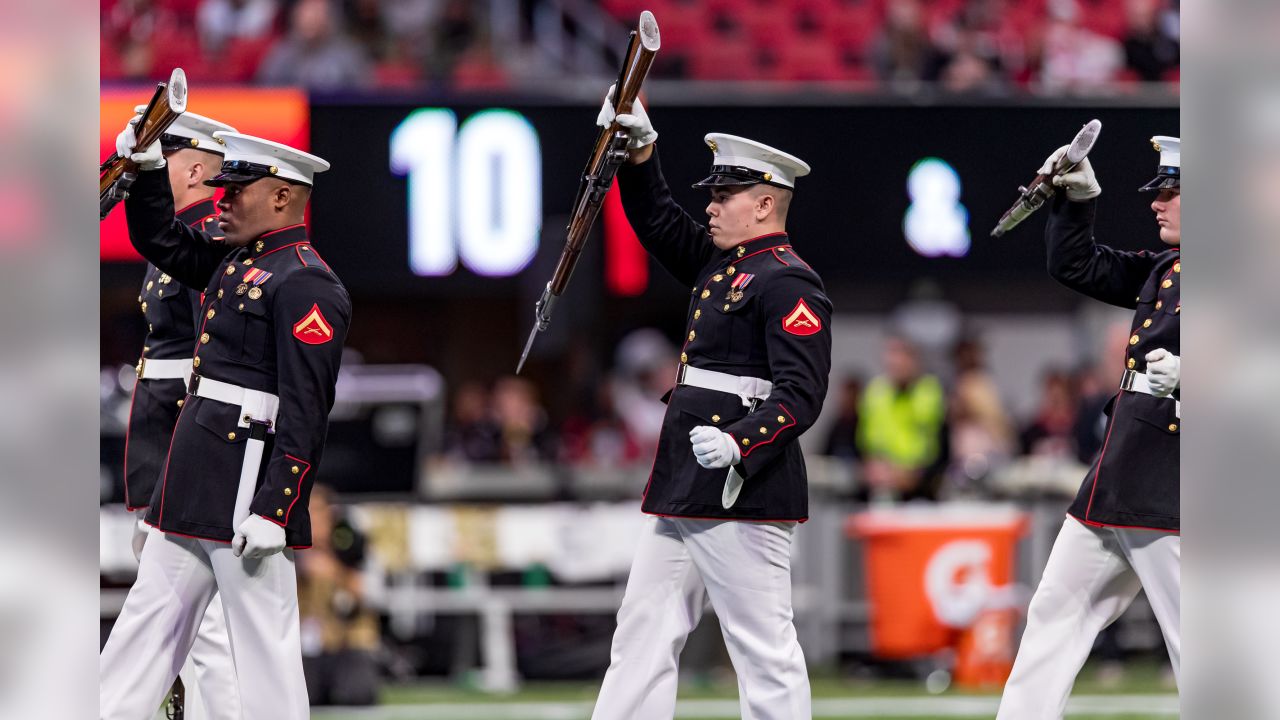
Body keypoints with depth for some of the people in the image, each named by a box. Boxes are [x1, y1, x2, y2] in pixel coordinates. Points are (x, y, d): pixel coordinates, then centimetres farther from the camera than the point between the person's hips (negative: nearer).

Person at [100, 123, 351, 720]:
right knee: (149, 618, 13)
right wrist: (148, 167, 12)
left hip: (248, 491, -10)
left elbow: (304, 411, -20)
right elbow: (158, 241, 28)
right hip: (193, 490, 10)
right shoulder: (234, 262, 13)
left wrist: (271, 510, -23)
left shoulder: (306, 285, -15)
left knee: (263, 638, -3)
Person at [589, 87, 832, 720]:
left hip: (744, 490, -10)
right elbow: (658, 223, 30)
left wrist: (738, 443, -32)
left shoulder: (789, 283, -11)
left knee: (764, 648, -8)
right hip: (680, 491, 10)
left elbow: (801, 395, -19)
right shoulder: (720, 263, 17)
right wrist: (640, 150, 16)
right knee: (643, 634, 8)